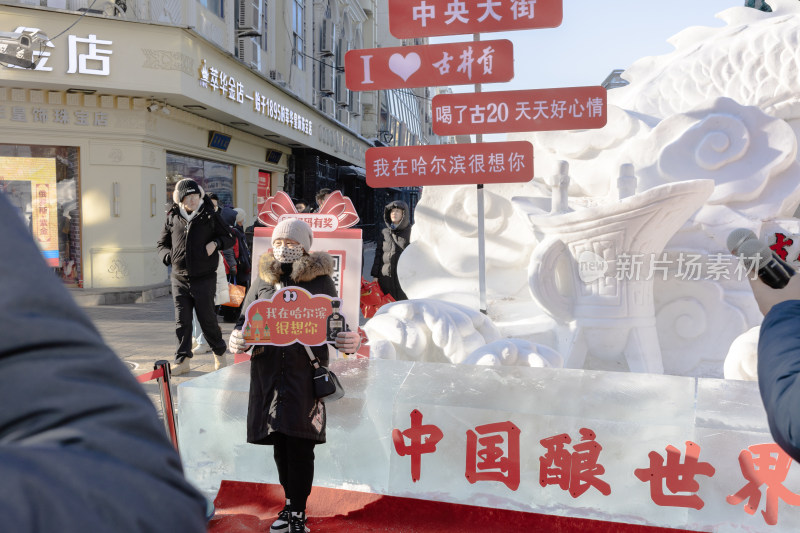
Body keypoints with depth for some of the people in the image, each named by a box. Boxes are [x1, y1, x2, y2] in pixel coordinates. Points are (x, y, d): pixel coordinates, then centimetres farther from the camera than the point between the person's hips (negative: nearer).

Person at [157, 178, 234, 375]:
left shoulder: (210, 217, 0)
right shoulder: (172, 218, 7)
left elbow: (230, 238, 8)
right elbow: (162, 244, 18)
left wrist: (216, 243, -13)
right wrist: (169, 256, -4)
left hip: (204, 279, -2)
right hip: (179, 279, 3)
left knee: (207, 318, 4)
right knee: (182, 321, 5)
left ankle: (219, 353, 26)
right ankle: (182, 360, 13)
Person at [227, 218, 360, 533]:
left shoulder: (320, 281, 2)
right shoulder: (262, 283, 12)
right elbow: (245, 321, 15)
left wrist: (349, 341, -17)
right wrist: (237, 340, -7)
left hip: (306, 373, -4)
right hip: (269, 373, 4)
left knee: (300, 445, -3)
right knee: (279, 443, 12)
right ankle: (291, 505, 30)